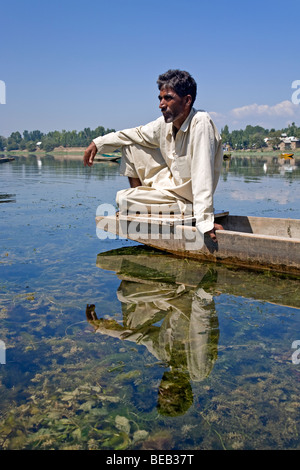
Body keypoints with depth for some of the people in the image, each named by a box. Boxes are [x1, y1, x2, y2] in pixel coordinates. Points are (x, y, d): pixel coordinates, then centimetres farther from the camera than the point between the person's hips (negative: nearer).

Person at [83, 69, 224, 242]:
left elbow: (202, 176, -35)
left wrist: (204, 222, -40)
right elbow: (137, 134, 13)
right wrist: (98, 143, 9)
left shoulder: (201, 123, -27)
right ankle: (140, 197, 17)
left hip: (186, 201, -8)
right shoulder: (166, 123, -5)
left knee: (123, 199, -14)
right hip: (173, 181, 8)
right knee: (130, 146, 10)